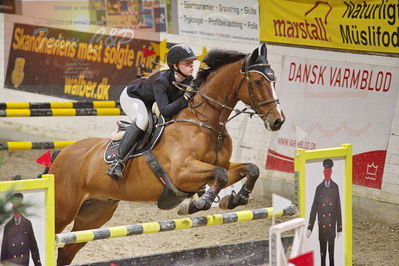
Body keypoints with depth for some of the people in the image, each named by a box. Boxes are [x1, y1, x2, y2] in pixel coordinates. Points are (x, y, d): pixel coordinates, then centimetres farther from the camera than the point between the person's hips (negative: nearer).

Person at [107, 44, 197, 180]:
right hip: (131, 96, -8)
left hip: (150, 103, 9)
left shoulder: (189, 80, -20)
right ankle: (117, 162, -36)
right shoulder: (161, 80, -40)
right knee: (142, 120, -36)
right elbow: (165, 111, -48)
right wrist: (186, 97, -53)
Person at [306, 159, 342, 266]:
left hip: (332, 225, 0)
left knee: (331, 252, 0)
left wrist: (339, 228, 4)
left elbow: (338, 208, 4)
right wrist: (309, 228, -5)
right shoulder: (319, 188, 1)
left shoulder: (335, 187, 1)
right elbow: (314, 209, 0)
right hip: (321, 225, 1)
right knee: (322, 252, 6)